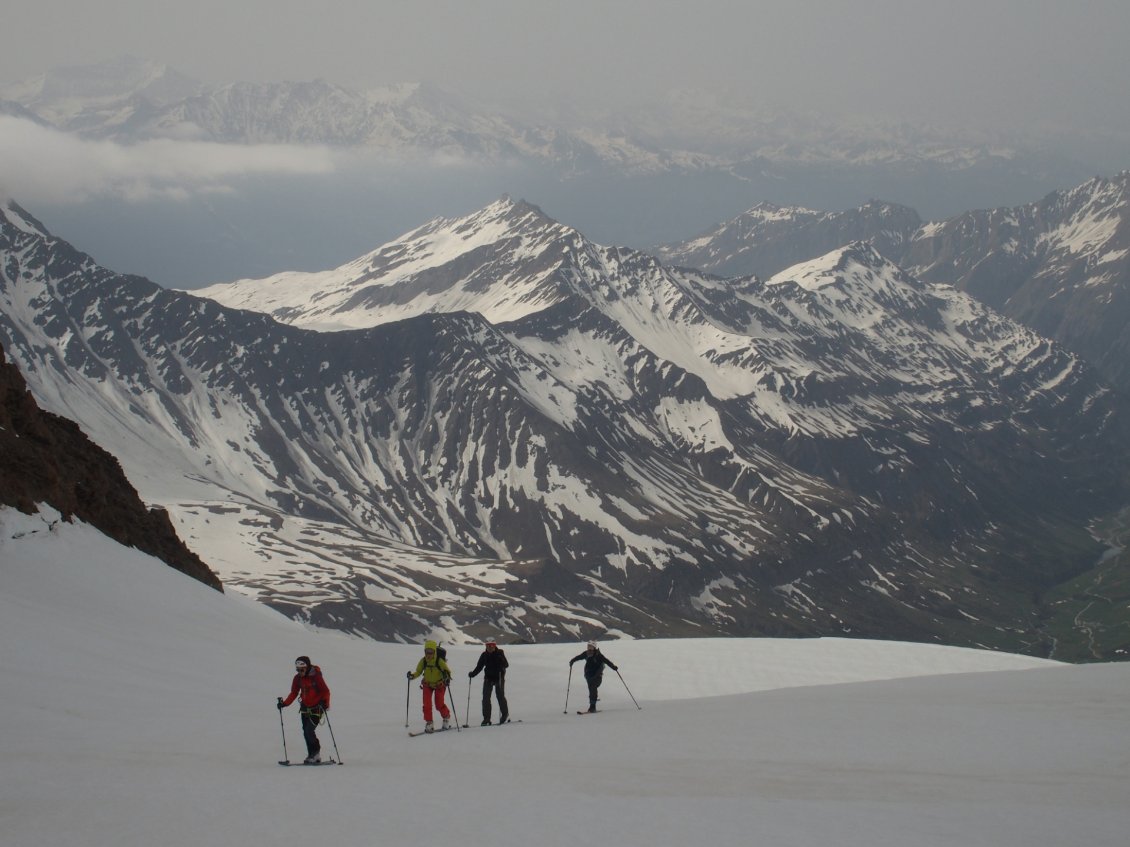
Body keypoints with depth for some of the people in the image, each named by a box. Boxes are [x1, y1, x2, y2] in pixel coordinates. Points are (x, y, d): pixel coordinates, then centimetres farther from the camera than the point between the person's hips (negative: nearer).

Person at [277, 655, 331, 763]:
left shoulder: (316, 676, -17)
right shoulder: (298, 678, 0)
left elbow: (325, 691, -14)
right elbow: (294, 693, 6)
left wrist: (325, 703, -30)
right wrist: (285, 703, -6)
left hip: (316, 708, -6)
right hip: (305, 708, 6)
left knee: (309, 731, -16)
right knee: (306, 732, 4)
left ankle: (315, 753, 1)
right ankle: (313, 755, 14)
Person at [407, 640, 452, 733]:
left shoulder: (440, 661, -24)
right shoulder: (423, 661, -14)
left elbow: (447, 671, -20)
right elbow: (418, 672, -9)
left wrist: (447, 676, -41)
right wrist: (412, 675, -29)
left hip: (439, 684, -3)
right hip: (427, 684, 3)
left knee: (439, 704, -3)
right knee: (427, 704, -9)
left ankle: (447, 717, 27)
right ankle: (429, 723, 1)